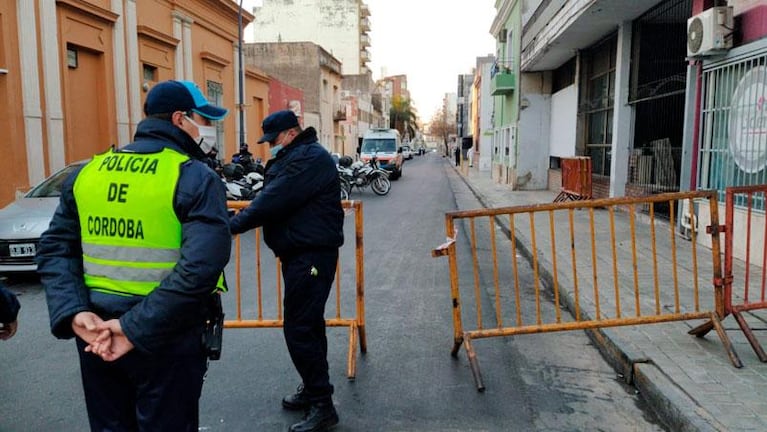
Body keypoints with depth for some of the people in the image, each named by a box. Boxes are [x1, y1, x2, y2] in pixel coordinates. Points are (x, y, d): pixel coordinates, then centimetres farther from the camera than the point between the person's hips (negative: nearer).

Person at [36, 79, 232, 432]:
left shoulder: (87, 173, 6)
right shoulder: (195, 177, -13)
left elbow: (55, 249, 2)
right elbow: (202, 265, -26)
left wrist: (73, 313, -9)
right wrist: (136, 328, -21)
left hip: (96, 335, 6)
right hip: (166, 338, -5)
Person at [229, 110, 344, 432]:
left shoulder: (310, 158, -17)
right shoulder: (293, 158, 18)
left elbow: (273, 201, -23)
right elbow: (275, 200, 19)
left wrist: (231, 226, -18)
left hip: (312, 254, -11)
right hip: (300, 252, 11)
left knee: (299, 328, -8)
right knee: (307, 323, 17)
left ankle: (322, 405, 2)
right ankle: (312, 389, 31)